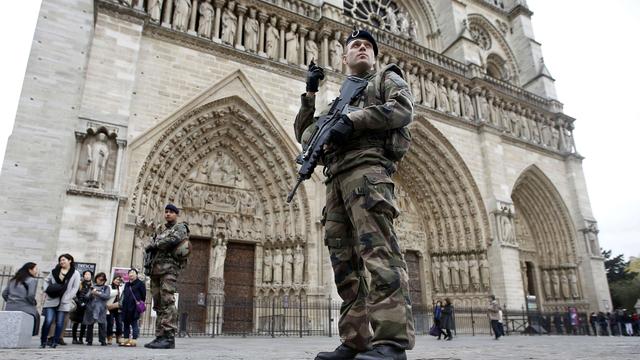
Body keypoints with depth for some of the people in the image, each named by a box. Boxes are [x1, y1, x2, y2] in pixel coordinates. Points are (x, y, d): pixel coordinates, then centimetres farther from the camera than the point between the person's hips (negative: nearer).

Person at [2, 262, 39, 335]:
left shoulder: (14, 279, 18)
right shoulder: (32, 280, -4)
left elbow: (4, 293, 17)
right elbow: (30, 295, -14)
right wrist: (34, 303, 3)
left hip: (9, 308, 7)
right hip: (23, 309, -7)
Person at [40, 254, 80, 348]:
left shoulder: (75, 274, 2)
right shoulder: (54, 271, 10)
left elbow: (75, 288, -2)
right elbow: (46, 281, 18)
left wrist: (66, 298, -10)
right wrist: (46, 291, 1)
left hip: (64, 303, -1)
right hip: (51, 300, 1)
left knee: (59, 323, 3)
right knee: (48, 321, -6)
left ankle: (55, 342, 13)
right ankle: (43, 341, 8)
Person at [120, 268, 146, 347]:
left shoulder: (140, 283, 1)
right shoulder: (127, 284, 22)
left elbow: (143, 296, -2)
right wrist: (122, 305, 18)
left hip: (134, 308, -7)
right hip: (126, 308, 7)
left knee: (134, 324, -7)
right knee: (126, 323, 8)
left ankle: (133, 340, -6)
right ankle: (126, 339, 14)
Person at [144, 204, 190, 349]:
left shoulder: (180, 227, 5)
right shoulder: (162, 230, 27)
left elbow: (173, 239, -14)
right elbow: (154, 248, 26)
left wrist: (153, 245, -5)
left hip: (169, 268, -8)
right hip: (156, 269, 8)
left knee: (167, 302, -16)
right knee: (158, 304, 4)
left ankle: (169, 337, -20)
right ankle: (160, 337, 6)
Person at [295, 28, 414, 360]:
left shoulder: (386, 78, 21)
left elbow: (404, 109, -2)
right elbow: (304, 135, 26)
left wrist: (353, 120, -10)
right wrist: (310, 93, 17)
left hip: (367, 168, -6)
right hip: (335, 180, 6)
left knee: (378, 253, -19)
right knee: (345, 264, 0)